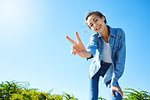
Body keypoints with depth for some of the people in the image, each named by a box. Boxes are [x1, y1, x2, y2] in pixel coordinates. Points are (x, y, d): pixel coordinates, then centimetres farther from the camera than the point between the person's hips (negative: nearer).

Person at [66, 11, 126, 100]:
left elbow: (120, 59, -19)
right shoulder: (94, 37, -14)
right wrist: (87, 53, -63)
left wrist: (114, 82, -21)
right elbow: (92, 48, -38)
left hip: (109, 70, -1)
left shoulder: (119, 33, -19)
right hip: (96, 68, 1)